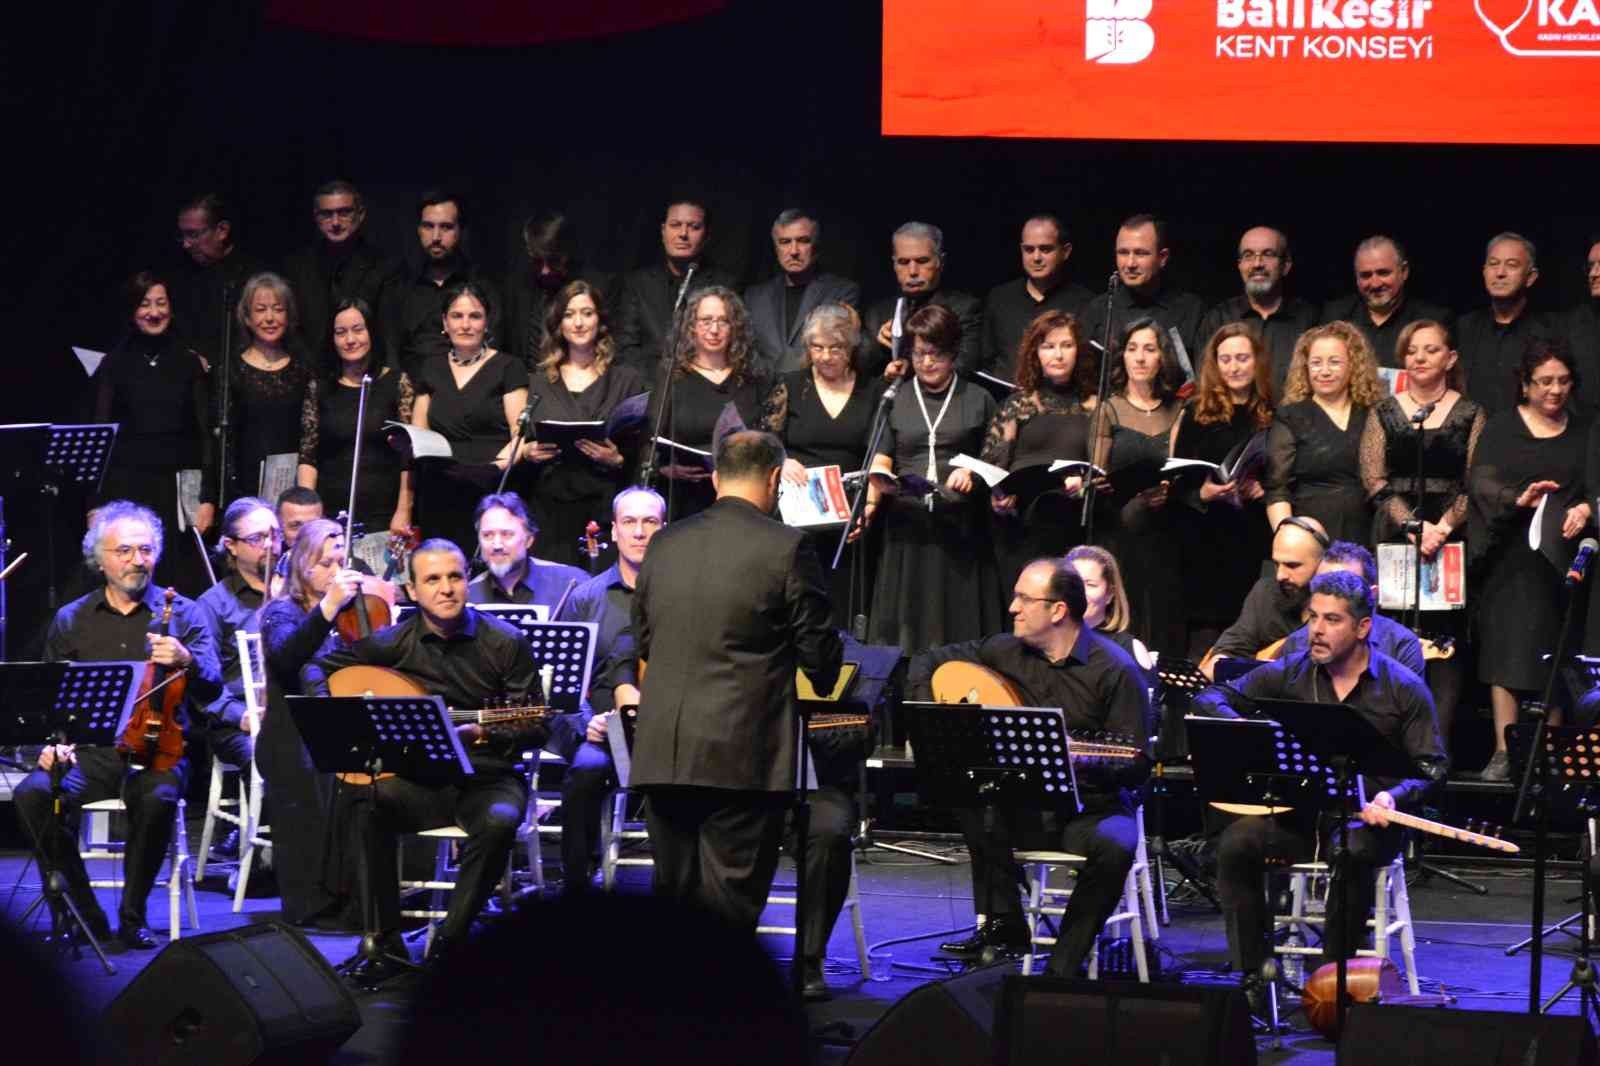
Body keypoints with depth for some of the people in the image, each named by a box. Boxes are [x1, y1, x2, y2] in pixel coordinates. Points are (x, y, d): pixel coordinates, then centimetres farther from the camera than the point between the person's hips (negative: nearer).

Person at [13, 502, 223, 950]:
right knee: (32, 794, -28)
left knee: (158, 798, -37)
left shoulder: (180, 612, 7)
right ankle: (83, 908, -11)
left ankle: (133, 913, -15)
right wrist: (52, 742, -5)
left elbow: (211, 691, 0)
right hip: (89, 751, 2)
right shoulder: (70, 620, 12)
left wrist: (185, 660, -21)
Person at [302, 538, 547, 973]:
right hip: (418, 781, 1)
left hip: (486, 779, -1)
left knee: (499, 821, -36)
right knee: (371, 802, -32)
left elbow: (536, 729, -1)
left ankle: (449, 942, -21)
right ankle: (387, 942, -21)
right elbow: (316, 665, 10)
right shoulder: (393, 640, 2)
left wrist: (480, 734, -19)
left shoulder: (505, 642, -2)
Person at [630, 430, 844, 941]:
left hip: (661, 752, 5)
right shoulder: (785, 547, -7)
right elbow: (818, 651, -3)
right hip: (742, 755, -5)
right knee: (729, 912, -3)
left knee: (672, 896, 12)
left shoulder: (664, 544, 9)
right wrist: (825, 680, 20)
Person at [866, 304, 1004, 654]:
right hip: (907, 527, 1)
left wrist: (973, 474, -11)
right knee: (905, 620, -2)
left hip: (960, 528, -1)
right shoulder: (895, 401, 13)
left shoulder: (977, 401, 10)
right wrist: (871, 500, -10)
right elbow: (881, 460, 8)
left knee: (958, 624, -4)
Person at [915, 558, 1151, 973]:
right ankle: (1002, 923, -15)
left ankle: (1062, 969, -23)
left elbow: (1137, 768, -13)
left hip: (1089, 807, -4)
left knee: (1116, 846, -36)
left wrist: (1081, 764, -32)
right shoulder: (1008, 651, 4)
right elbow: (927, 662, 15)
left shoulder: (1115, 671, -11)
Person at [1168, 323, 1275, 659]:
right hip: (1205, 543, -2)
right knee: (1205, 638, -5)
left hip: (1253, 541, 2)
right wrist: (1201, 494, -16)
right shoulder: (1196, 413, 5)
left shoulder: (1271, 417, 9)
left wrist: (1264, 490, -4)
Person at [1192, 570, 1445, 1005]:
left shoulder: (1403, 689, -1)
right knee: (1237, 843, -26)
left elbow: (1432, 769, -1)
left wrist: (1393, 797, -22)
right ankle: (1250, 977, -18)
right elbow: (1209, 700, 7)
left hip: (1367, 817, -3)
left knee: (1353, 853, -37)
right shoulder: (1289, 673, 5)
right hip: (1299, 811, 3)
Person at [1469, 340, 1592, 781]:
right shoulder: (1501, 428, 5)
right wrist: (1518, 499, -25)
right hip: (1511, 558, -2)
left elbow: (1595, 489, 10)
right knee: (1508, 648, -6)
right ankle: (1504, 752, -6)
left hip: (1561, 557, 2)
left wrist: (1585, 509, -12)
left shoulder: (1582, 433, 15)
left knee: (1557, 655, -1)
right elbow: (1480, 481, -7)